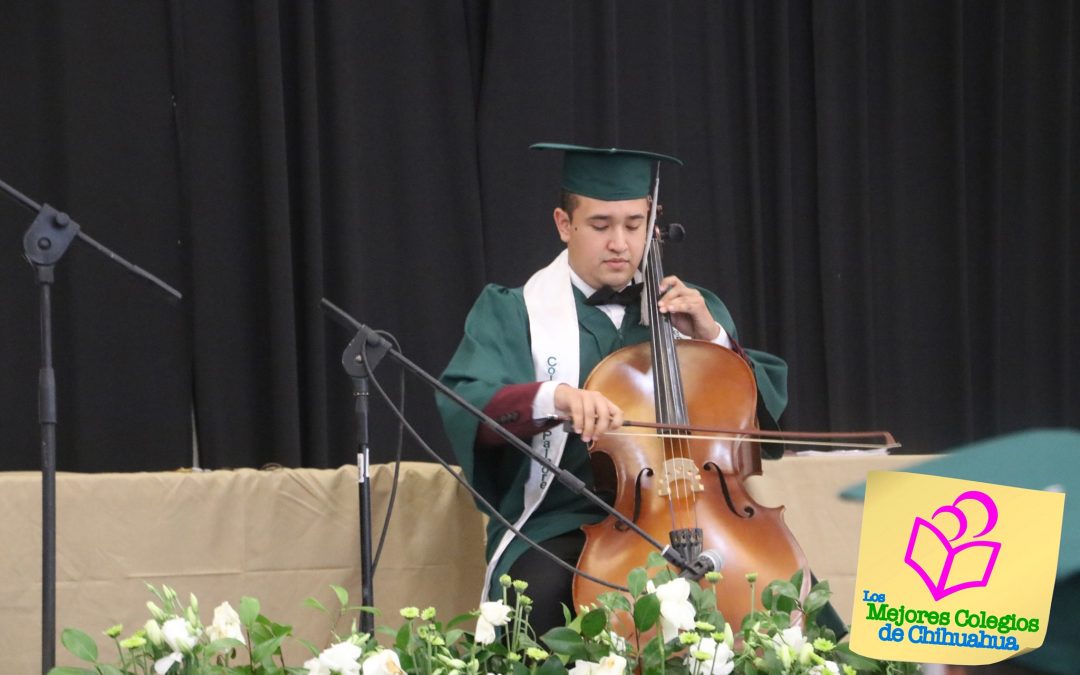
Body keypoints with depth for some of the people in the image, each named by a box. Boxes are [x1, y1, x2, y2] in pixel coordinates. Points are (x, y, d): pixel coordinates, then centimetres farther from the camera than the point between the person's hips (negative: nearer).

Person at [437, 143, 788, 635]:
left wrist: (713, 337, -1)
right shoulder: (512, 313, 7)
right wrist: (555, 397, -29)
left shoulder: (690, 309, 18)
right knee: (545, 592, -36)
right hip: (562, 526, -3)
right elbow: (464, 405, -10)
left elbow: (768, 401, 15)